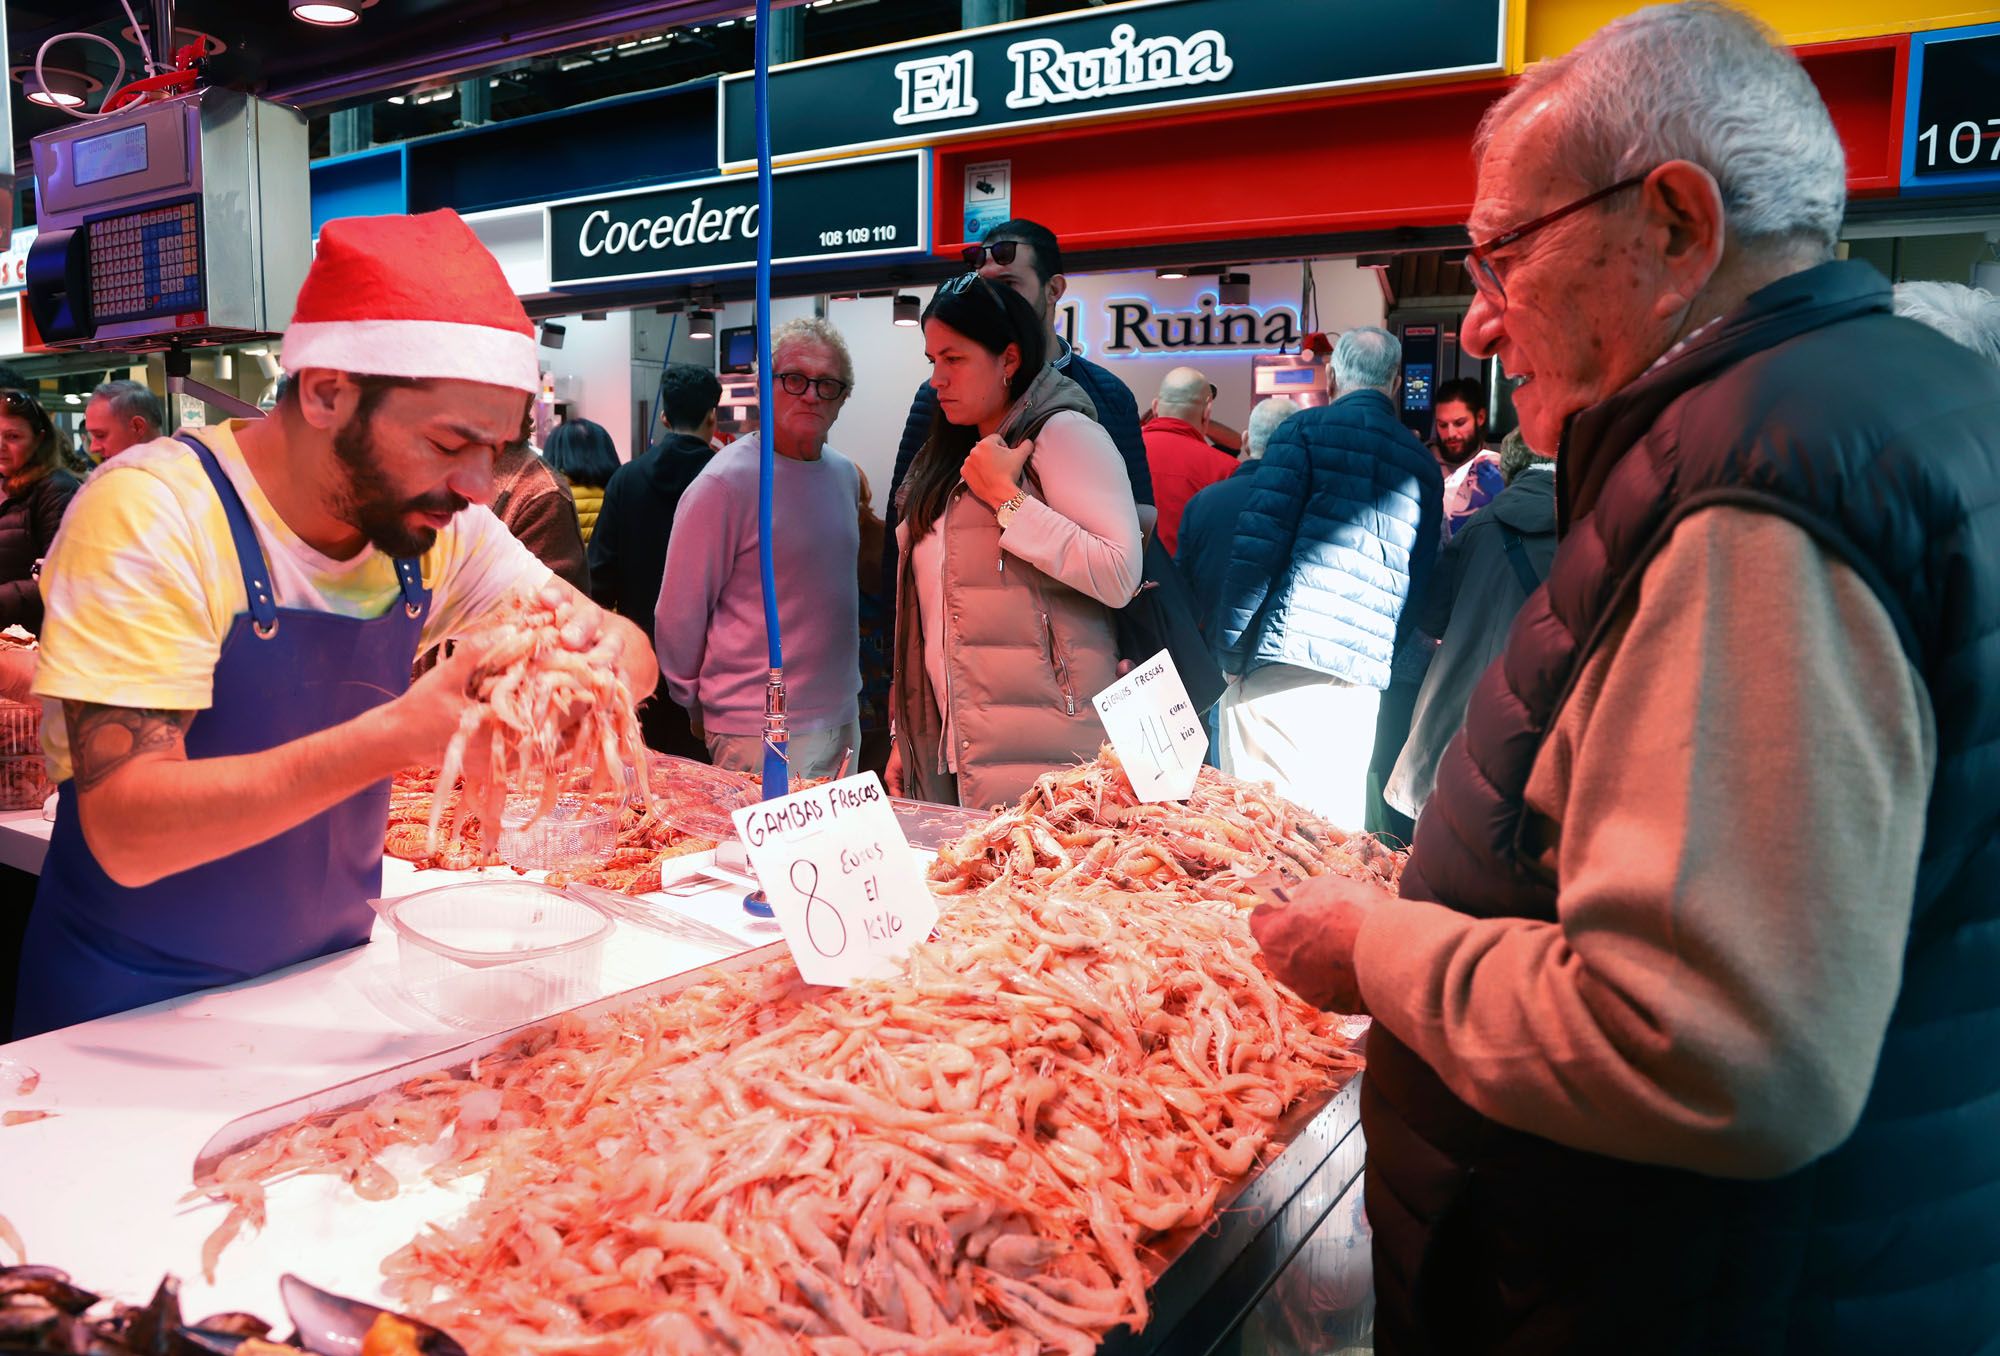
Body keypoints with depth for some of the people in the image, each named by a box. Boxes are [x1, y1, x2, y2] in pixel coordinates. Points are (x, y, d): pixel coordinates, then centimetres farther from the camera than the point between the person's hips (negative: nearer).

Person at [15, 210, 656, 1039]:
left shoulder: (439, 526, -4)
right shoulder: (148, 514, -19)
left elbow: (625, 646, -1)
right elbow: (126, 831, -25)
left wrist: (601, 664, -25)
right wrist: (400, 736, -37)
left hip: (329, 984, 3)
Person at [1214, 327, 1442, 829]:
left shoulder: (1306, 429, 1)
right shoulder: (1423, 463, 16)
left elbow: (1258, 541, -8)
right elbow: (1421, 580, 17)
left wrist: (1232, 652, -5)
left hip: (1283, 660, -5)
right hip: (1362, 677, 5)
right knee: (1338, 823, 10)